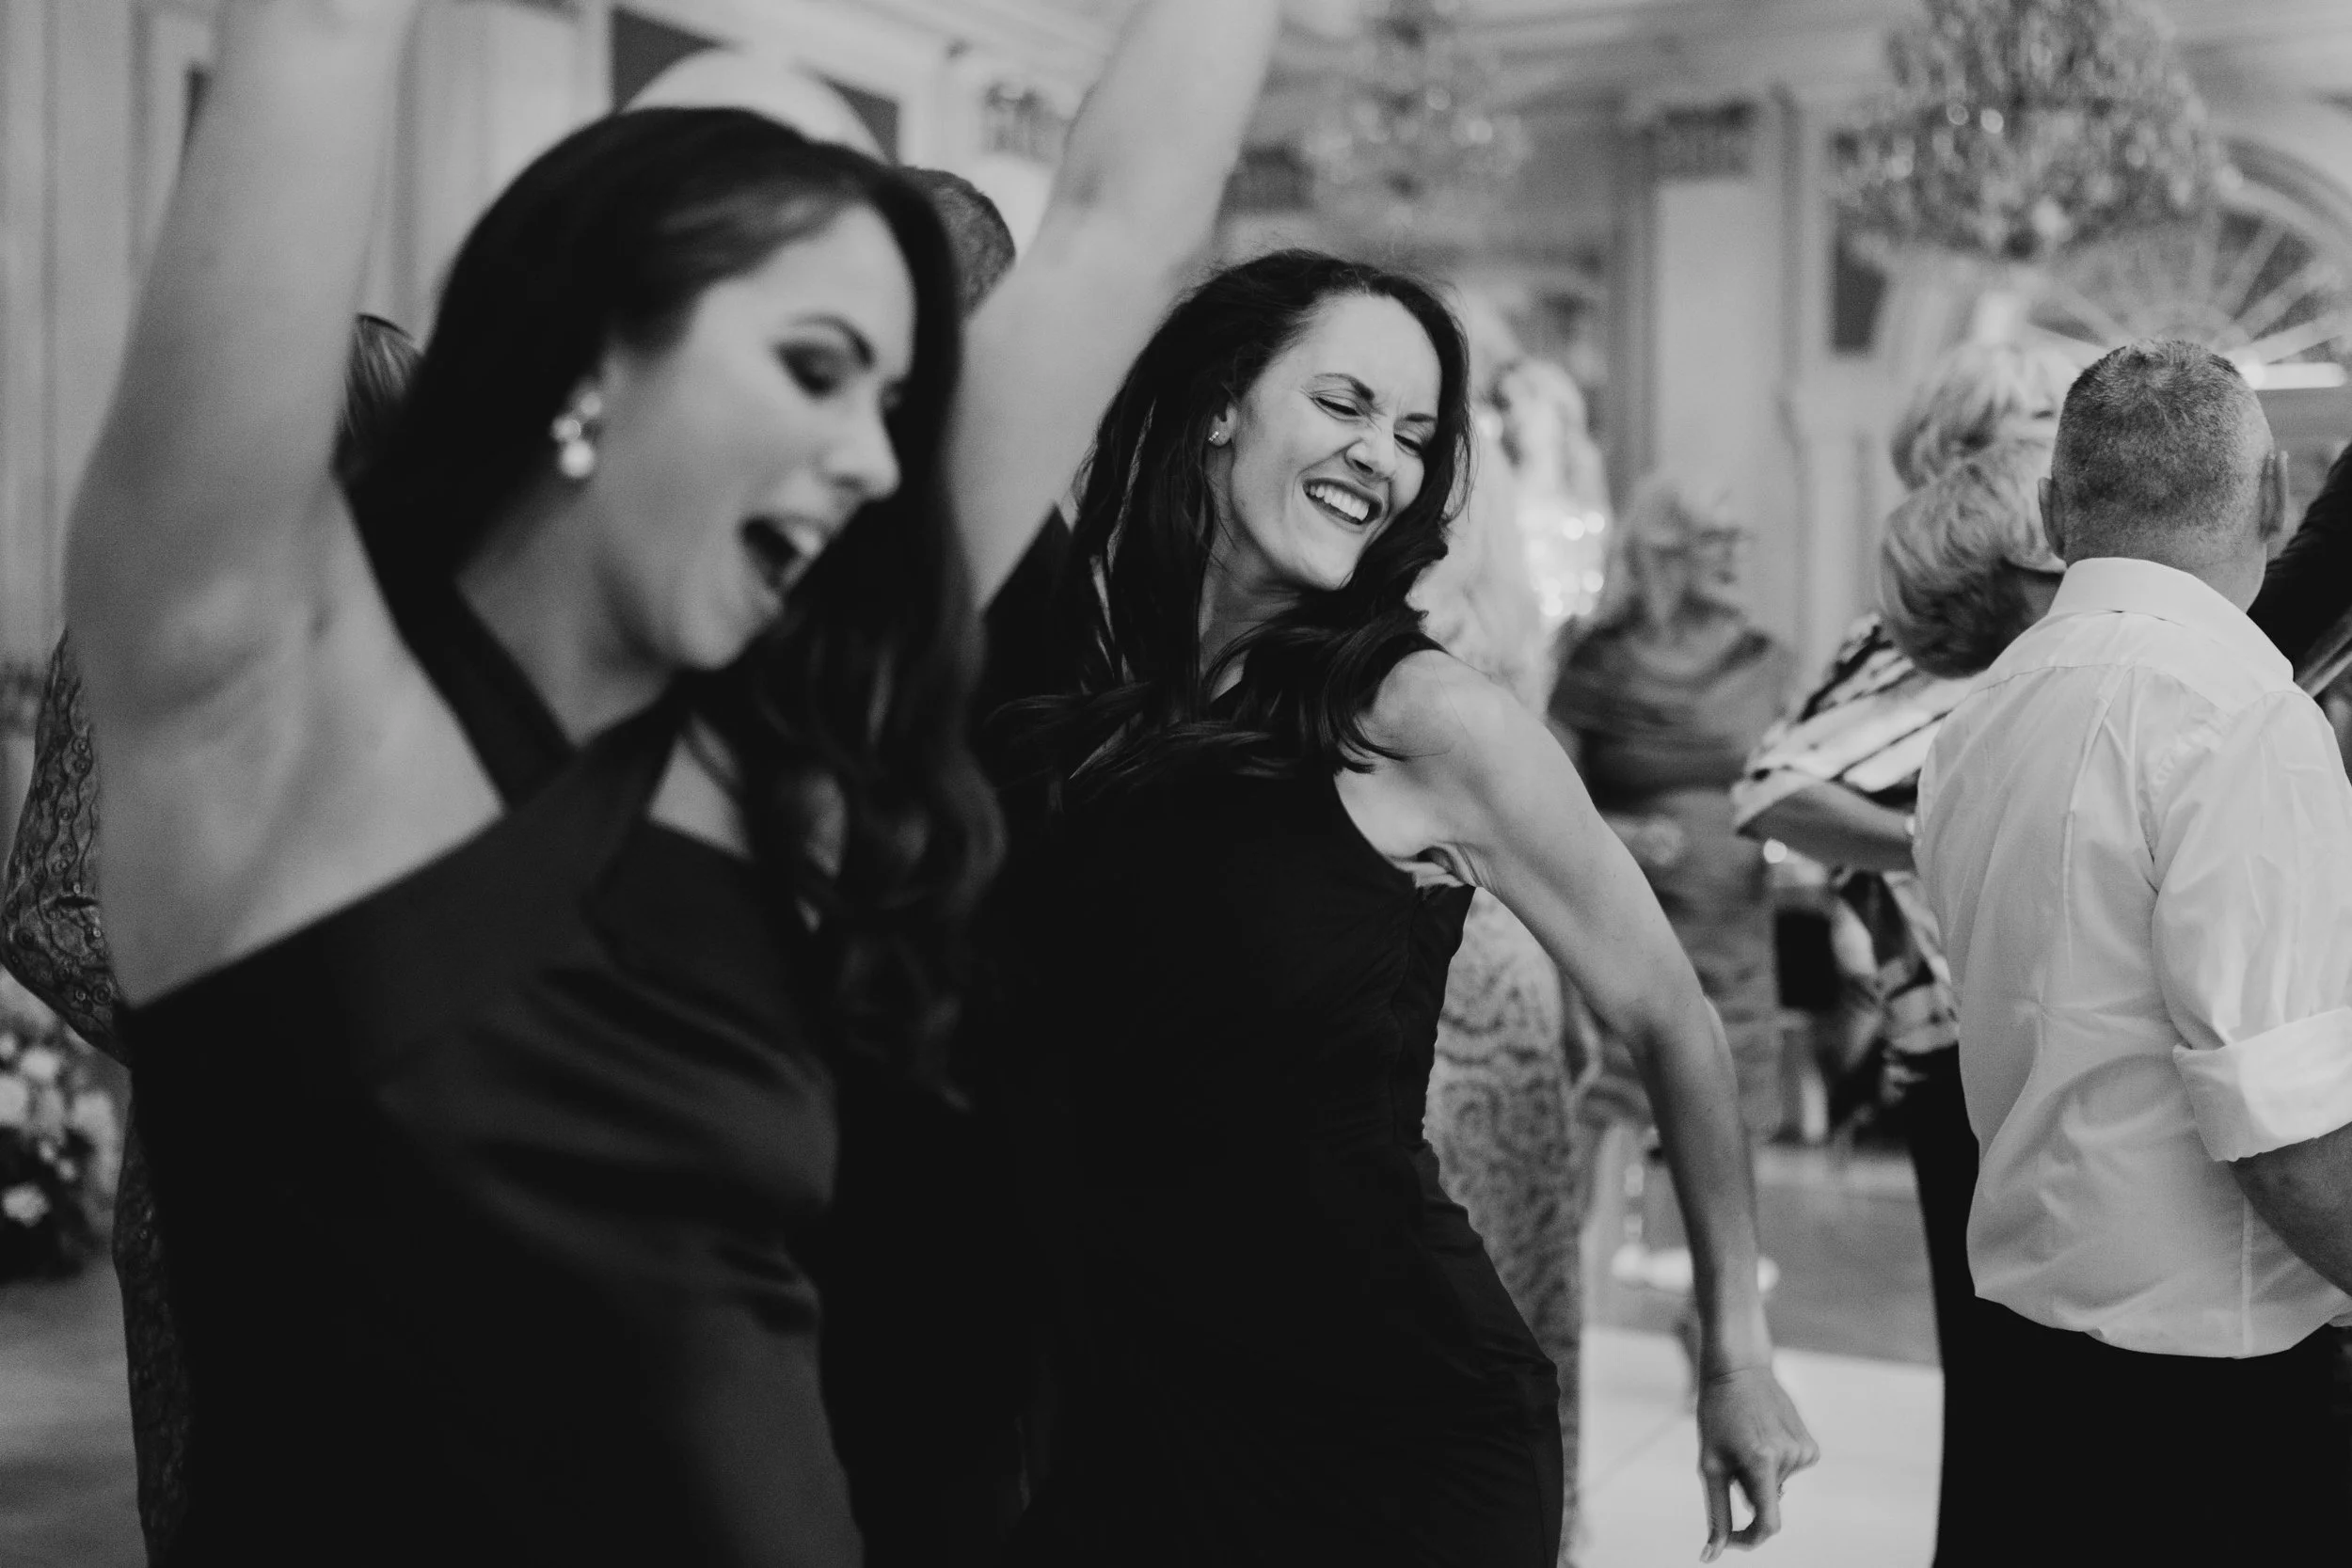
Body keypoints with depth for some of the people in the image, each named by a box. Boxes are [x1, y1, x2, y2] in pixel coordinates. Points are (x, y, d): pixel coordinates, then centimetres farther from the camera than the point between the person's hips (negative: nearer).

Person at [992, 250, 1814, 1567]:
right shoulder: (1064, 687, -4)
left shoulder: (1423, 719, -12)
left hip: (1402, 1427, -2)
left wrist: (1739, 1352, 1)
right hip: (1112, 1414, 3)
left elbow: (1667, 1019, -4)